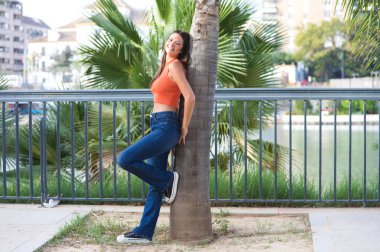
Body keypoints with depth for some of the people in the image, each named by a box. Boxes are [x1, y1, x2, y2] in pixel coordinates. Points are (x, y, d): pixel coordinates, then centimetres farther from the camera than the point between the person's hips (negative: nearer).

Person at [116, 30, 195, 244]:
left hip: (166, 127, -9)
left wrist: (184, 128, -12)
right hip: (158, 126, 9)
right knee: (156, 183, 7)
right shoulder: (167, 66, 18)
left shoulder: (175, 65, -9)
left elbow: (190, 97, -20)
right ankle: (144, 233, 9)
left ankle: (168, 180, 0)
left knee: (125, 159, -17)